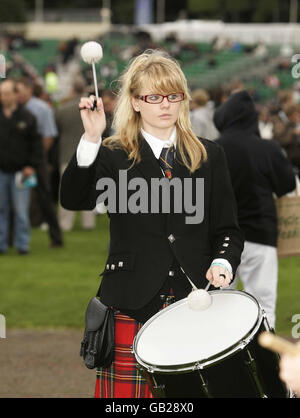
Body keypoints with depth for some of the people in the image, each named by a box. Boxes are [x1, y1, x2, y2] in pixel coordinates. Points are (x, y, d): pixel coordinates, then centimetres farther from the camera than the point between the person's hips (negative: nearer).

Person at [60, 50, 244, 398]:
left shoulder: (208, 156, 12)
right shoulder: (113, 157, 4)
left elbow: (227, 229, 13)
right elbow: (73, 199, -15)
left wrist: (222, 263, -8)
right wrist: (91, 140, -27)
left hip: (193, 304, 2)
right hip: (131, 307, -2)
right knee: (126, 391, -5)